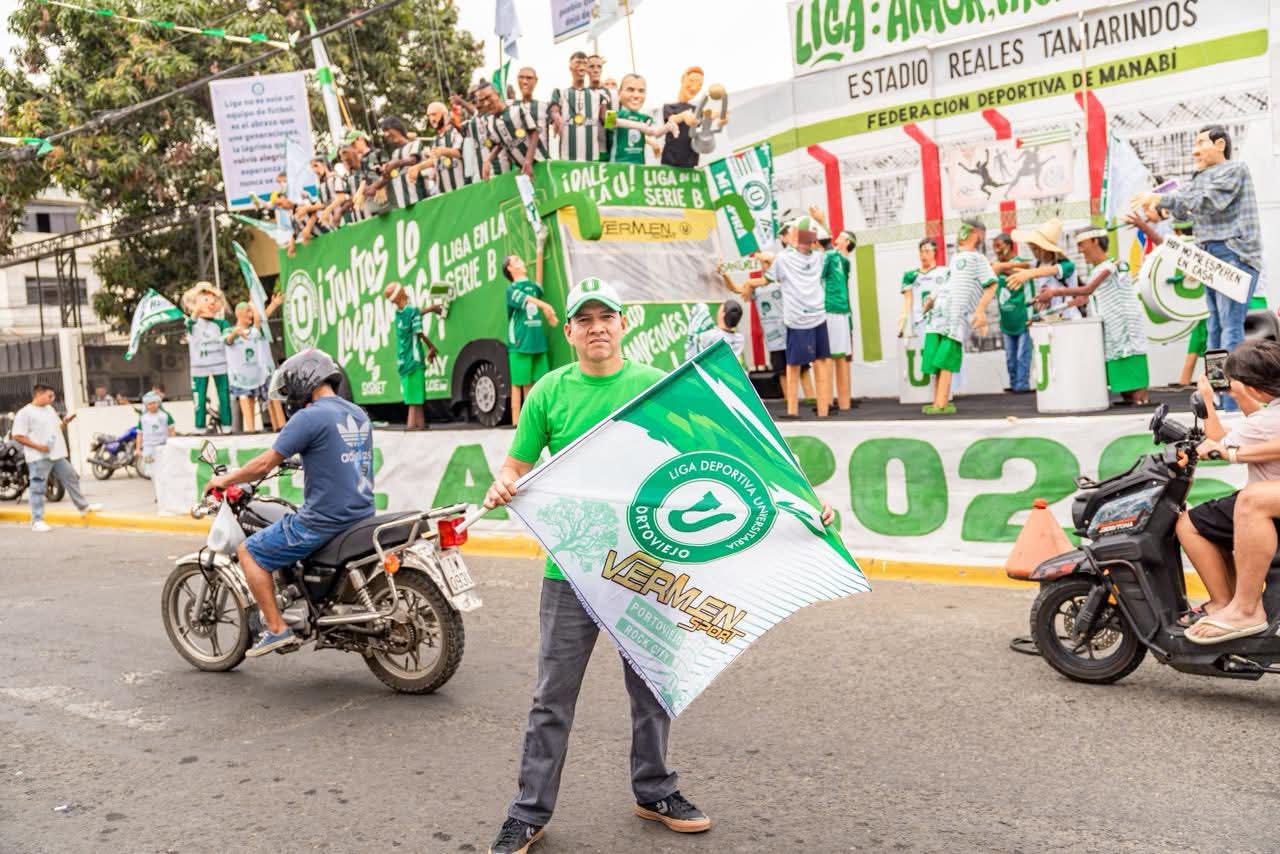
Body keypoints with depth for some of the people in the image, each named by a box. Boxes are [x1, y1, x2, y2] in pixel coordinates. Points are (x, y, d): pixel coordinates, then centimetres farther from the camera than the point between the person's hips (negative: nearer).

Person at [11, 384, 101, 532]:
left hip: (57, 454, 8)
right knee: (38, 488, -2)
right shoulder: (25, 413, -11)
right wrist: (38, 446, -20)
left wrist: (64, 423, 2)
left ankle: (83, 507, 27)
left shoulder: (49, 409, 14)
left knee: (71, 478, 13)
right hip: (39, 457, -7)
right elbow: (17, 436, -14)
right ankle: (37, 521, 3)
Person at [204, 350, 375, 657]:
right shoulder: (358, 414, 11)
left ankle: (277, 629, 2)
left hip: (324, 520, -9)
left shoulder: (309, 417, -13)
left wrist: (225, 479, 5)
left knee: (249, 551, 7)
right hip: (361, 515, 9)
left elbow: (264, 465, -10)